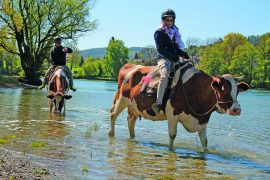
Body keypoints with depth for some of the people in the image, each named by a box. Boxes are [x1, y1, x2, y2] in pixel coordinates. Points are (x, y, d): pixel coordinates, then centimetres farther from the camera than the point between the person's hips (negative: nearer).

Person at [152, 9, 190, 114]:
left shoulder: (175, 32, 23)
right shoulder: (159, 32, 3)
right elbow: (160, 49, -9)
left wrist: (183, 54, -1)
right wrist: (172, 57, -17)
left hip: (175, 61, 7)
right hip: (163, 59, -7)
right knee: (165, 76, -33)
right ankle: (158, 103, -38)